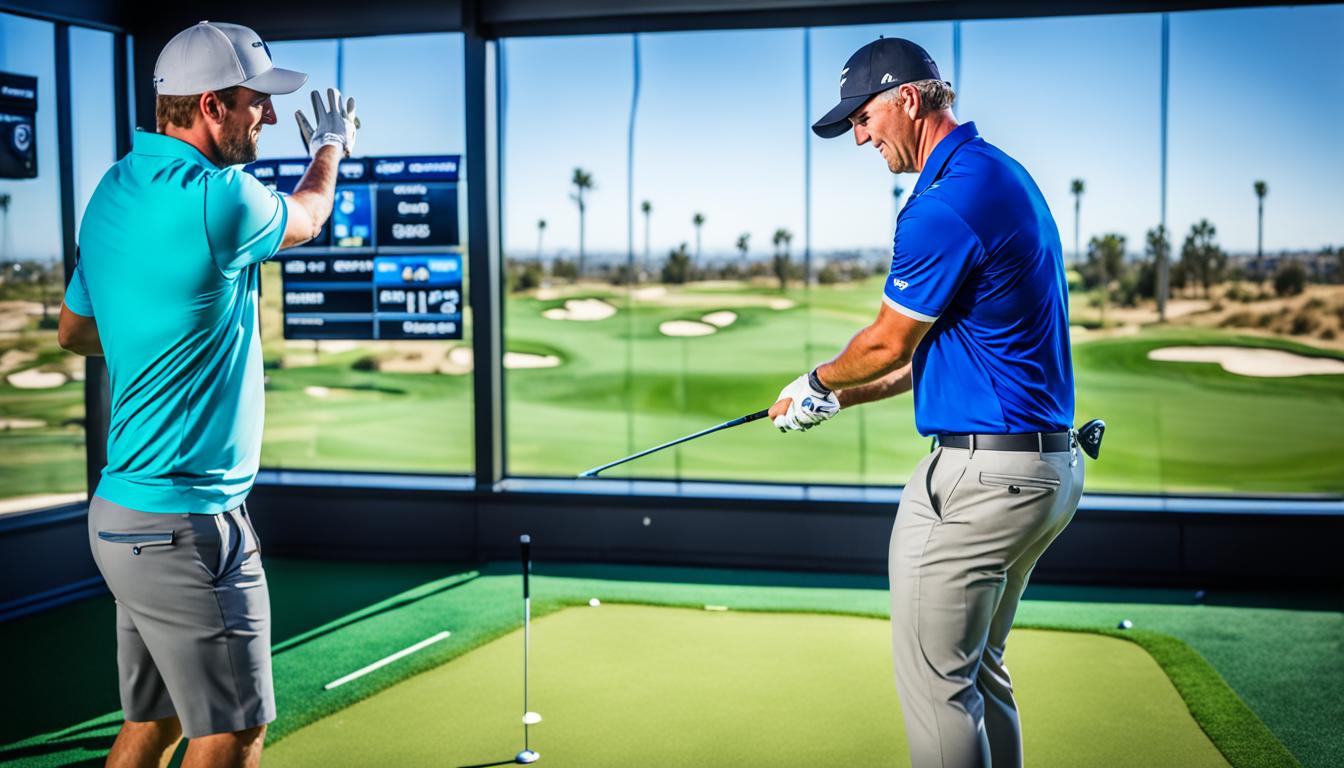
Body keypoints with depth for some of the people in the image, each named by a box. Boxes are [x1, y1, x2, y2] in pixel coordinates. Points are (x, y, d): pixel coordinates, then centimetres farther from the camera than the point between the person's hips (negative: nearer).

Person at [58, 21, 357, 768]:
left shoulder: (115, 189, 8)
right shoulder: (217, 200, -20)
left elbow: (76, 328, 21)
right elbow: (306, 217, 3)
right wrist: (332, 148, 22)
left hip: (125, 509, 9)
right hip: (188, 527, -9)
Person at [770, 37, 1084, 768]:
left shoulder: (945, 202, -19)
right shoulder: (1000, 175, 14)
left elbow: (890, 342, -9)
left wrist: (819, 383, 12)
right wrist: (839, 396, 20)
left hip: (979, 474, -11)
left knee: (935, 680, 0)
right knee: (979, 671, 20)